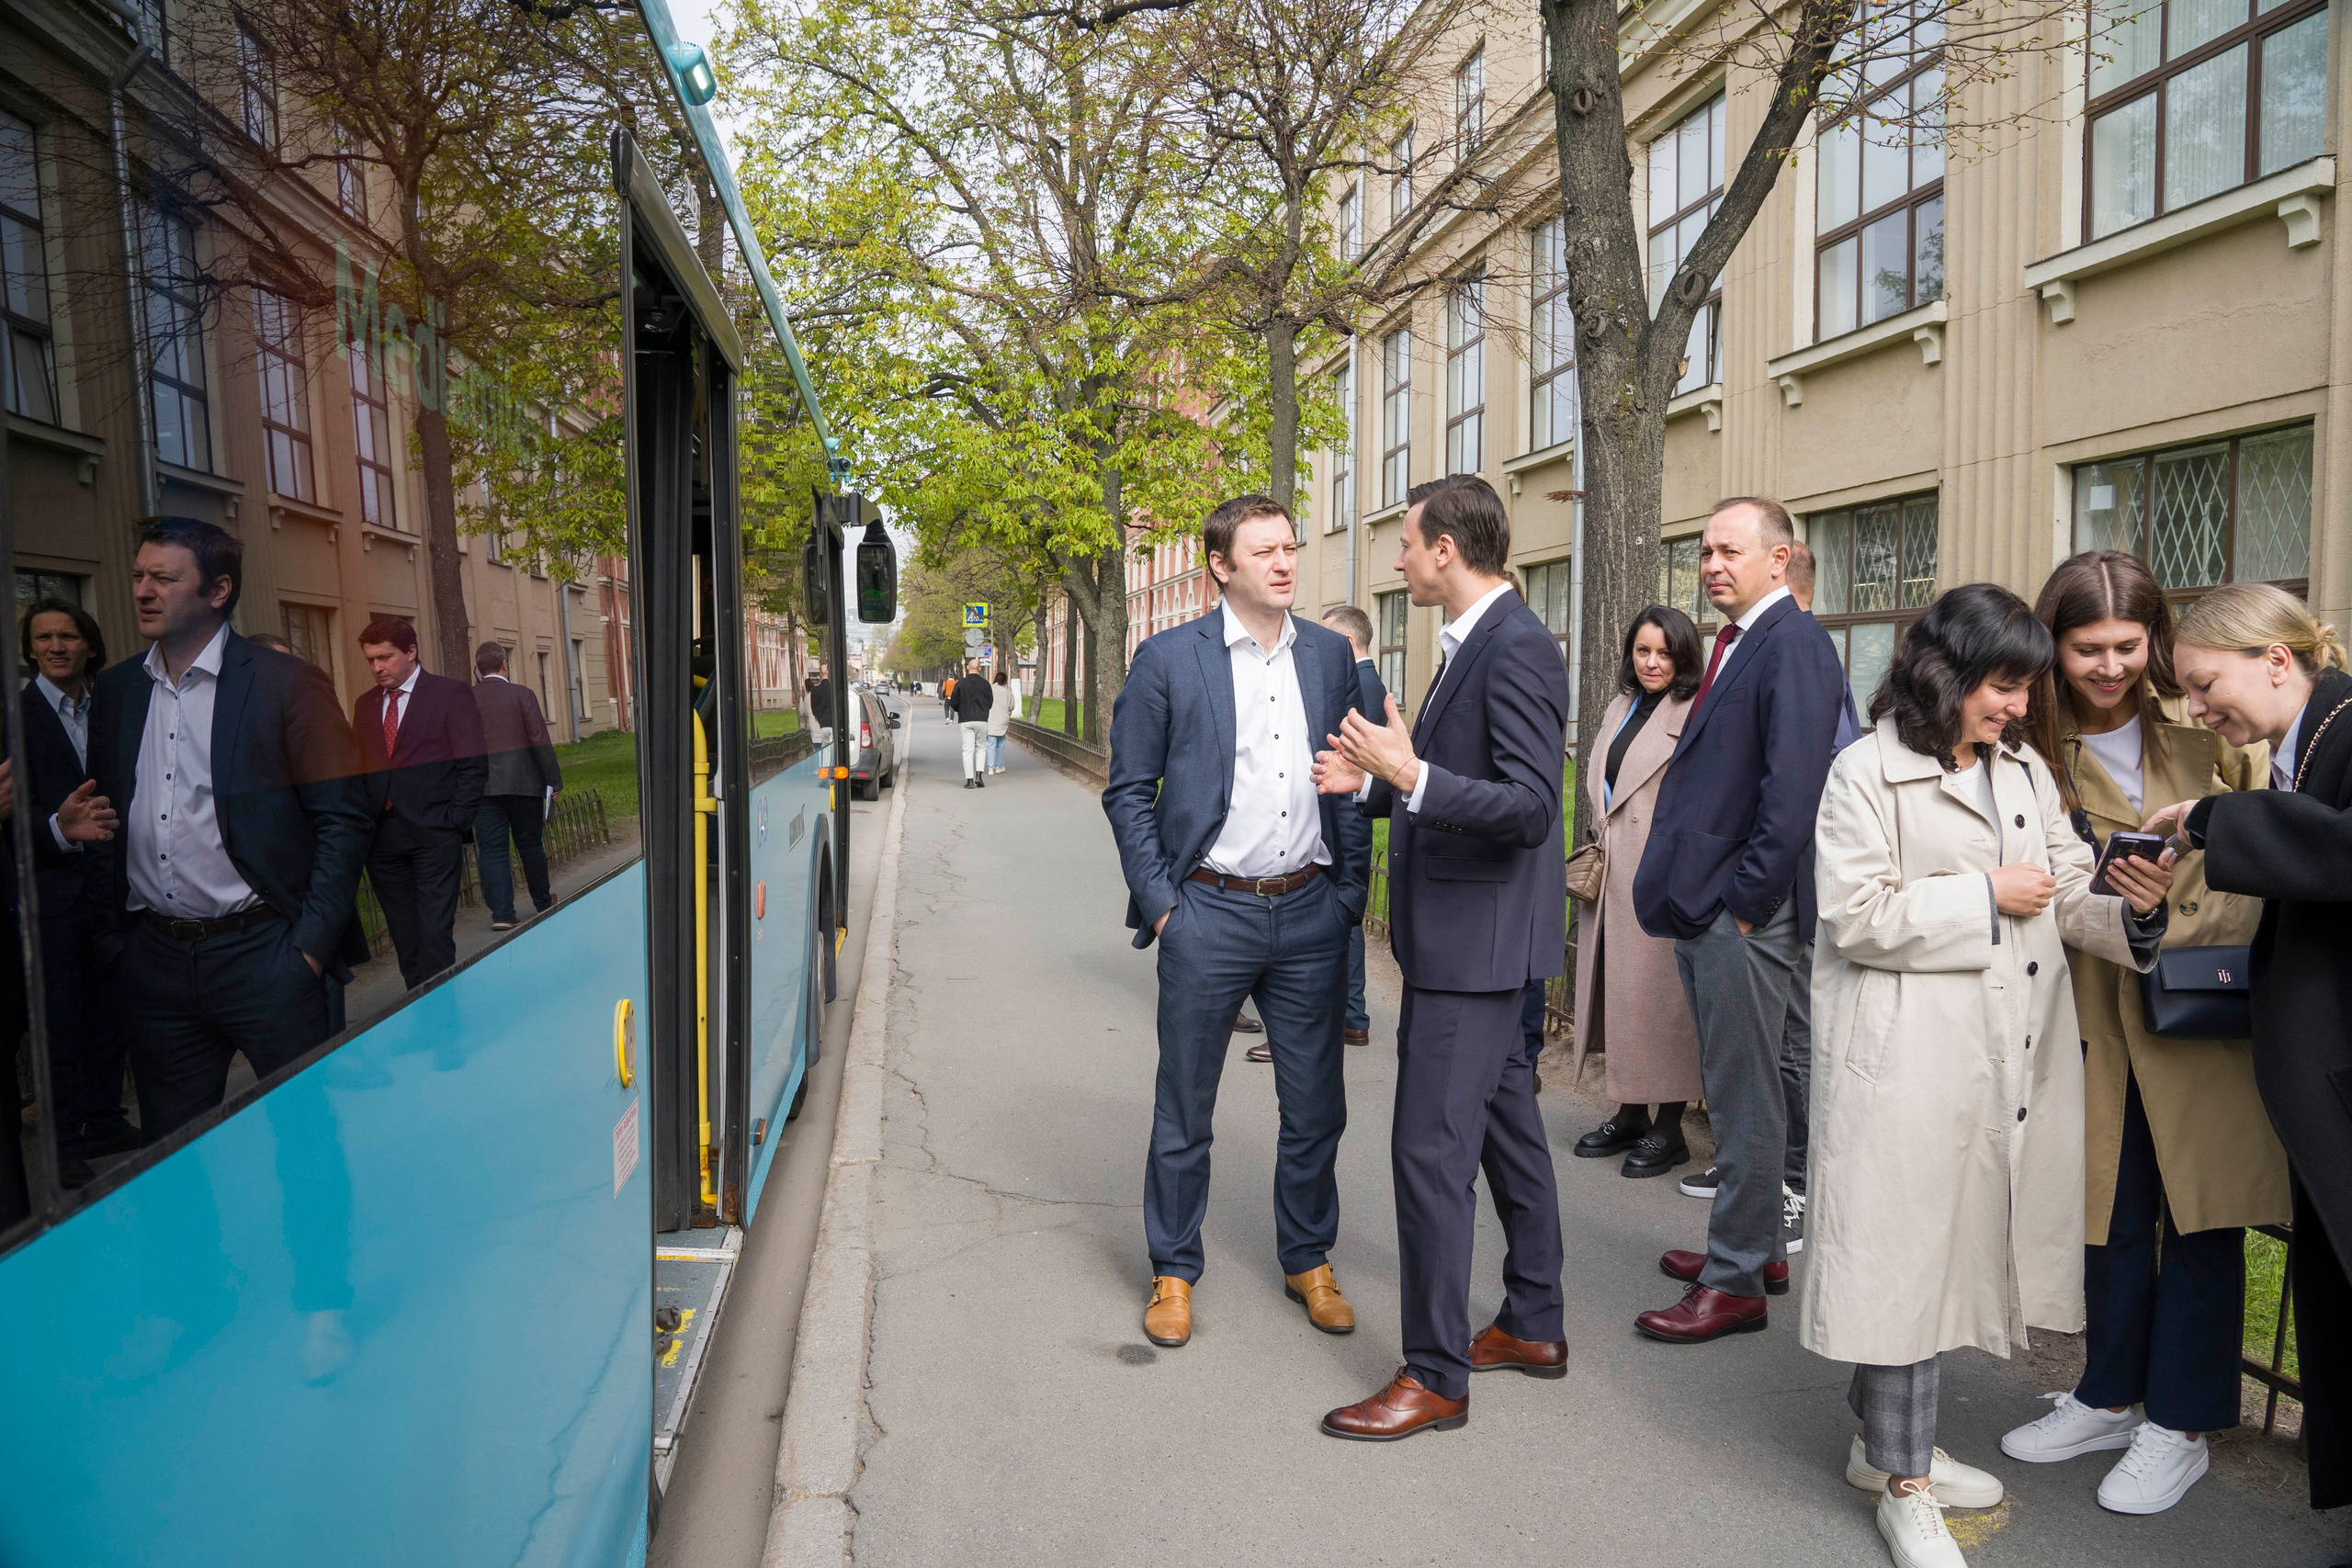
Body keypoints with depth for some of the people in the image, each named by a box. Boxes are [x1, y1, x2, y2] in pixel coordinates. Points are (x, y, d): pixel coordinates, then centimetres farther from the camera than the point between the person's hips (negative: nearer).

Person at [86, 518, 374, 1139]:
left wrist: (310, 945, -12)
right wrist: (112, 937, 7)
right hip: (153, 965, 5)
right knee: (171, 1153, 13)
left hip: (264, 954, -5)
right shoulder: (116, 690, 11)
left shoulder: (286, 683, -5)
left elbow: (343, 819, -8)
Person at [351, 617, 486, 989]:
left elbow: (472, 764, -4)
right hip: (381, 835, 5)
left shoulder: (450, 693, 0)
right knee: (403, 934, 9)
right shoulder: (365, 704, 15)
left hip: (433, 833, -5)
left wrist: (456, 819, -10)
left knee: (435, 931, -6)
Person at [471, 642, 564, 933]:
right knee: (530, 844, 12)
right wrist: (554, 779, -4)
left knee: (491, 849, 3)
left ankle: (501, 913, -5)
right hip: (523, 782, -1)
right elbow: (540, 740, -8)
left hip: (482, 786, 1)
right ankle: (543, 904, 25)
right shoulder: (522, 694, -5)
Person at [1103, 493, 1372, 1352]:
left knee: (1316, 1106, 12)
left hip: (1308, 912, 3)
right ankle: (1173, 1272, 26)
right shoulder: (1168, 659, -3)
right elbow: (1128, 790, -1)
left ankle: (1308, 1261, 31)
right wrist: (1159, 901, -6)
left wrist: (1351, 889, 7)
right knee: (1184, 1110, 9)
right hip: (1209, 913, -3)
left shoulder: (1330, 654, 7)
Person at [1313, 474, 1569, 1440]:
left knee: (1431, 1149, -5)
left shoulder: (1516, 648, -18)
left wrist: (1412, 776, -33)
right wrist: (1372, 784, 11)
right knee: (1505, 1130, 19)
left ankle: (1435, 1375, 7)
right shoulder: (1473, 644, 13)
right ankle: (1533, 1327, 33)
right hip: (1463, 935, 11)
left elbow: (1530, 807, -25)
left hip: (1476, 939, -11)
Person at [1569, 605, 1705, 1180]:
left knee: (1657, 993, -3)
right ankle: (1630, 1115, 24)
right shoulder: (1619, 708, 17)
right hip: (1613, 875, 8)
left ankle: (1669, 1128, 10)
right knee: (1615, 989, 11)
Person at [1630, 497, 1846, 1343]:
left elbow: (1792, 789, -22)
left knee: (1743, 1098, 0)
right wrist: (1680, 884, 14)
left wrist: (1745, 901, -19)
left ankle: (1736, 1282, 11)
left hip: (1742, 912, -10)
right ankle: (1757, 1244, 34)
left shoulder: (1794, 645, -14)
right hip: (1703, 906, 10)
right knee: (1730, 1088, 19)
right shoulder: (1735, 645, 15)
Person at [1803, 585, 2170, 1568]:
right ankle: (1904, 1486, 14)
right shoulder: (1869, 772, -6)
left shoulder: (2028, 770, 15)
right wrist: (1986, 896, -10)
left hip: (2016, 1061, 7)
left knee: (1954, 1251, 14)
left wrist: (2132, 910, -10)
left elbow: (2070, 899, 10)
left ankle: (1887, 1441, 31)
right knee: (1906, 1255, 0)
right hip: (1911, 1062, -7)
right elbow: (1855, 915, -14)